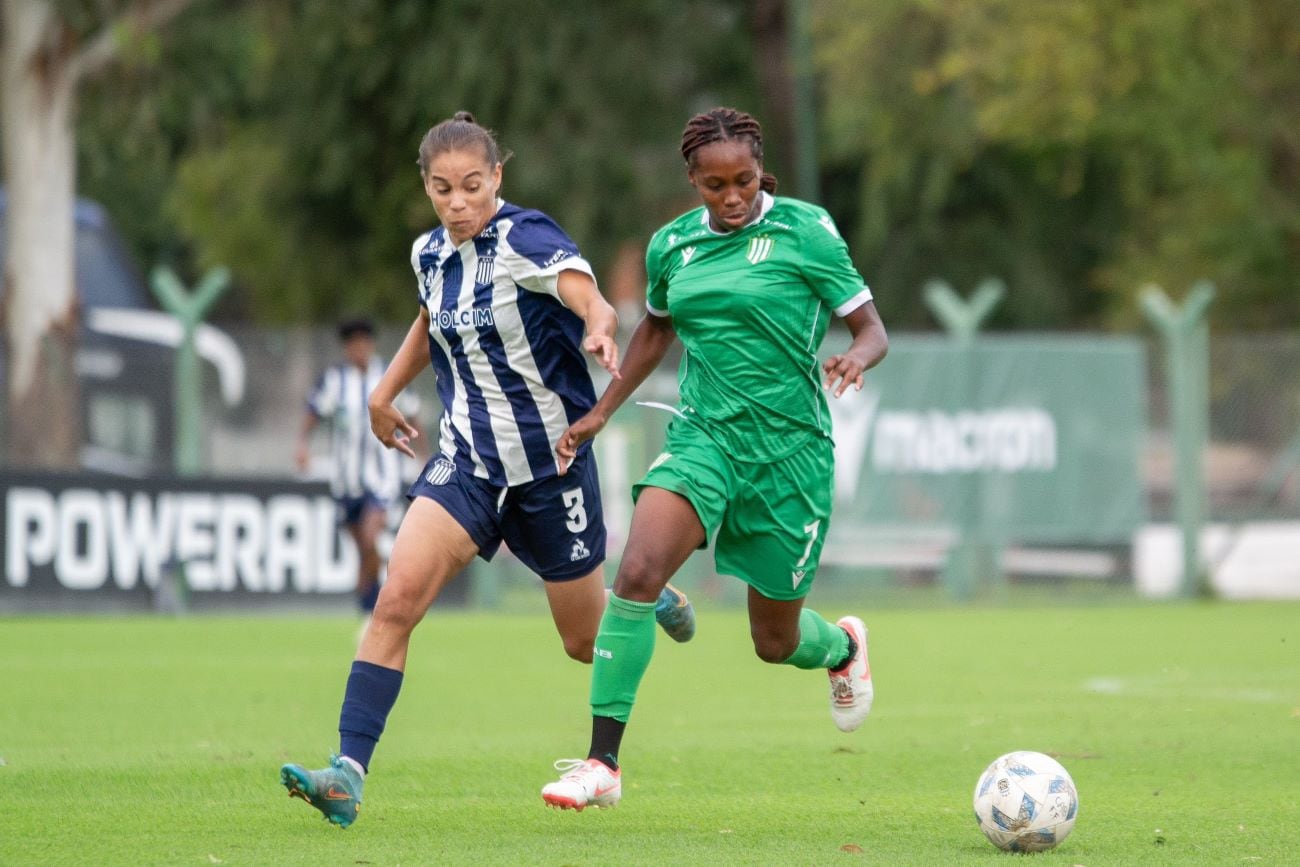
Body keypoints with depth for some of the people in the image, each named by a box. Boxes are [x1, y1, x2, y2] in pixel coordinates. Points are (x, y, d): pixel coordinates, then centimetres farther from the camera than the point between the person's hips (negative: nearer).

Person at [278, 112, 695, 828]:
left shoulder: (526, 239, -17)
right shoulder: (430, 255, 1)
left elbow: (591, 301, -36)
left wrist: (600, 331, -58)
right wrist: (385, 392, 19)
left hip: (551, 462, -4)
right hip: (467, 464, 4)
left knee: (586, 644, 11)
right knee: (398, 597, -20)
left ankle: (648, 597, 48)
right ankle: (347, 775, -23)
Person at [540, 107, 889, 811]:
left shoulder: (804, 231, -7)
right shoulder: (672, 245, 5)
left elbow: (871, 330, -4)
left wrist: (855, 358, -26)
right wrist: (600, 413, 20)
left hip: (788, 449, -2)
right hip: (704, 437, 3)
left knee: (776, 641, 9)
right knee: (636, 573, -24)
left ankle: (842, 648, 49)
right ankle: (603, 765, -22)